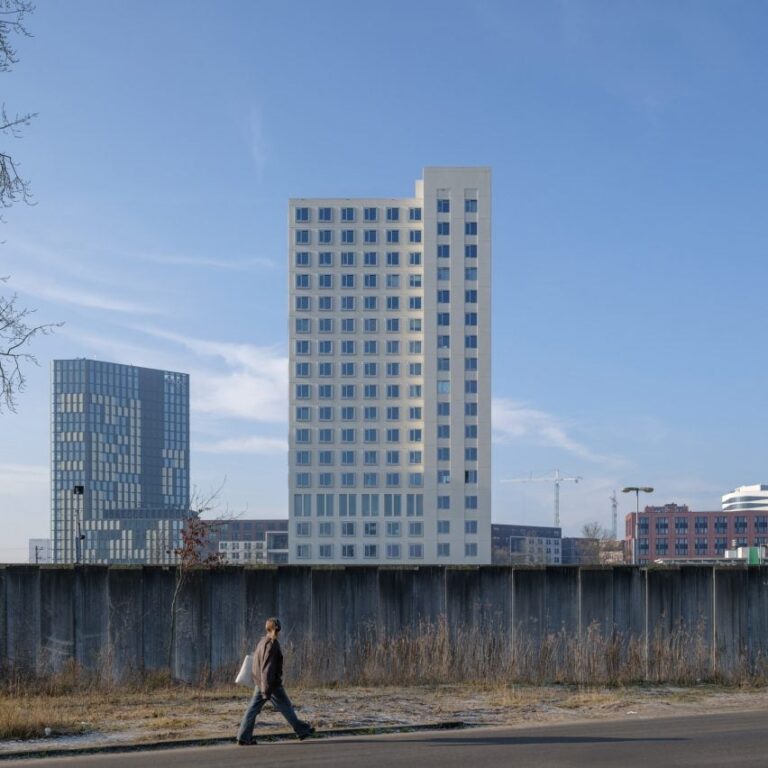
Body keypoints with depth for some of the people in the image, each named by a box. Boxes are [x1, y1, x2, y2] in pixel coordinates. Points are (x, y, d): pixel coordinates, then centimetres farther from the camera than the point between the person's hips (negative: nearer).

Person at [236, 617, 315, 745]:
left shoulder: (262, 642, 9)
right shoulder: (272, 644, -19)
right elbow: (268, 668, -23)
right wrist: (267, 690, -24)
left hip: (260, 683, 9)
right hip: (271, 684, -9)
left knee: (253, 709, 5)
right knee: (286, 708, 5)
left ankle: (243, 737, 2)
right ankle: (302, 731, 17)